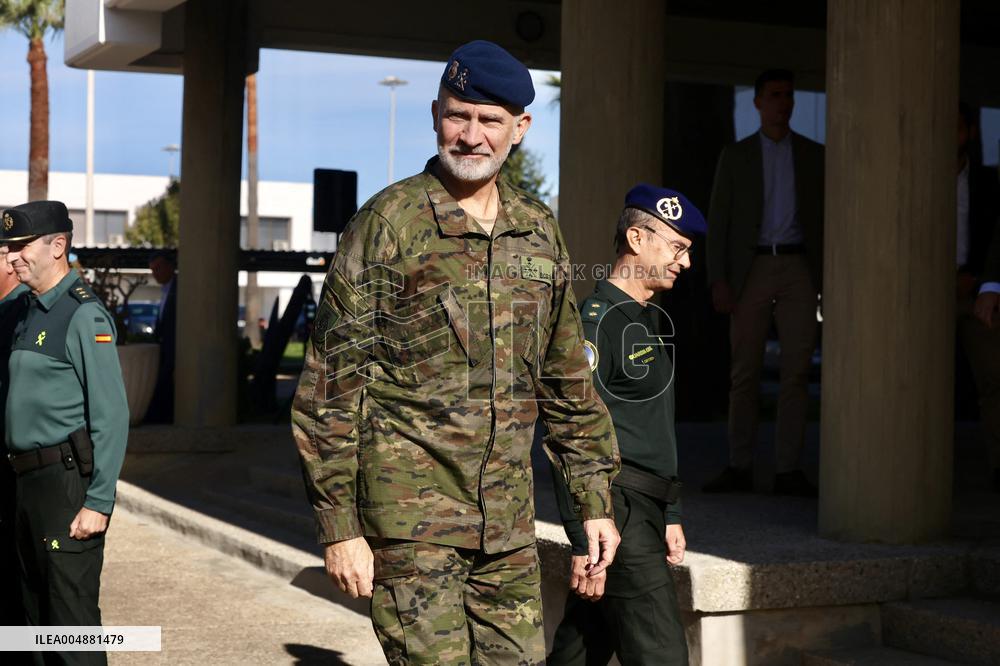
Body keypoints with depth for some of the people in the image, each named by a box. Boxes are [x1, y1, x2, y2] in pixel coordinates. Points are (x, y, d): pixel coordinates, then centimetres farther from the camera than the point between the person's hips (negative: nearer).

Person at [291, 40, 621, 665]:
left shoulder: (541, 232, 12)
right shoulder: (389, 221, -5)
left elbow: (569, 382, 19)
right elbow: (330, 385, -6)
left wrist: (595, 502, 16)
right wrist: (339, 525, -10)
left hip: (509, 522, 6)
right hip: (411, 513, -5)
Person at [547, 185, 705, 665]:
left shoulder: (645, 321, 18)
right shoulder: (597, 321, -13)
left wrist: (670, 516, 23)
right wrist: (585, 542, -22)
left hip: (645, 510, 9)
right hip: (617, 509, -9)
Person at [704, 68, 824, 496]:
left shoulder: (813, 156, 11)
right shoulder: (735, 156, 8)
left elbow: (825, 217, 10)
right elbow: (718, 221, 4)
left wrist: (830, 278, 2)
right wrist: (718, 281, -6)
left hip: (798, 268, 1)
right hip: (752, 269, -1)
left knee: (796, 372, -2)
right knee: (744, 372, -1)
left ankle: (787, 470, 1)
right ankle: (739, 468, 5)